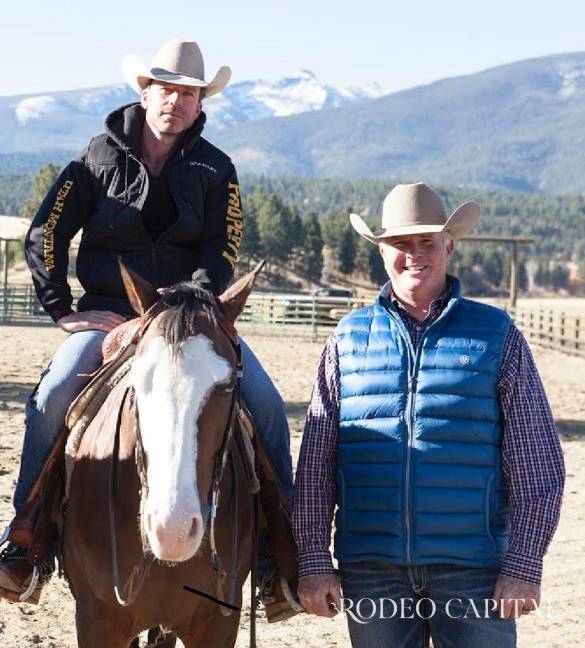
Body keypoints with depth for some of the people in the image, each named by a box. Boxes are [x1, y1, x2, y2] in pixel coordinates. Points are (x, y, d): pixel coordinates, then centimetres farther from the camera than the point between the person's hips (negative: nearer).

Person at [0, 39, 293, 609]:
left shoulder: (214, 169, 6)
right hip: (107, 310, -1)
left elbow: (220, 254, -3)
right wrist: (64, 311, -4)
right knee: (52, 396, -25)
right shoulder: (102, 156, 4)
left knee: (265, 404, -17)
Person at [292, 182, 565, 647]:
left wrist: (523, 567, -6)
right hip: (371, 572, 2)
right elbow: (315, 463, 6)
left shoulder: (497, 337, 2)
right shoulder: (348, 340, 6)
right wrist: (313, 561, 0)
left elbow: (539, 466, 1)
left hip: (472, 572, -1)